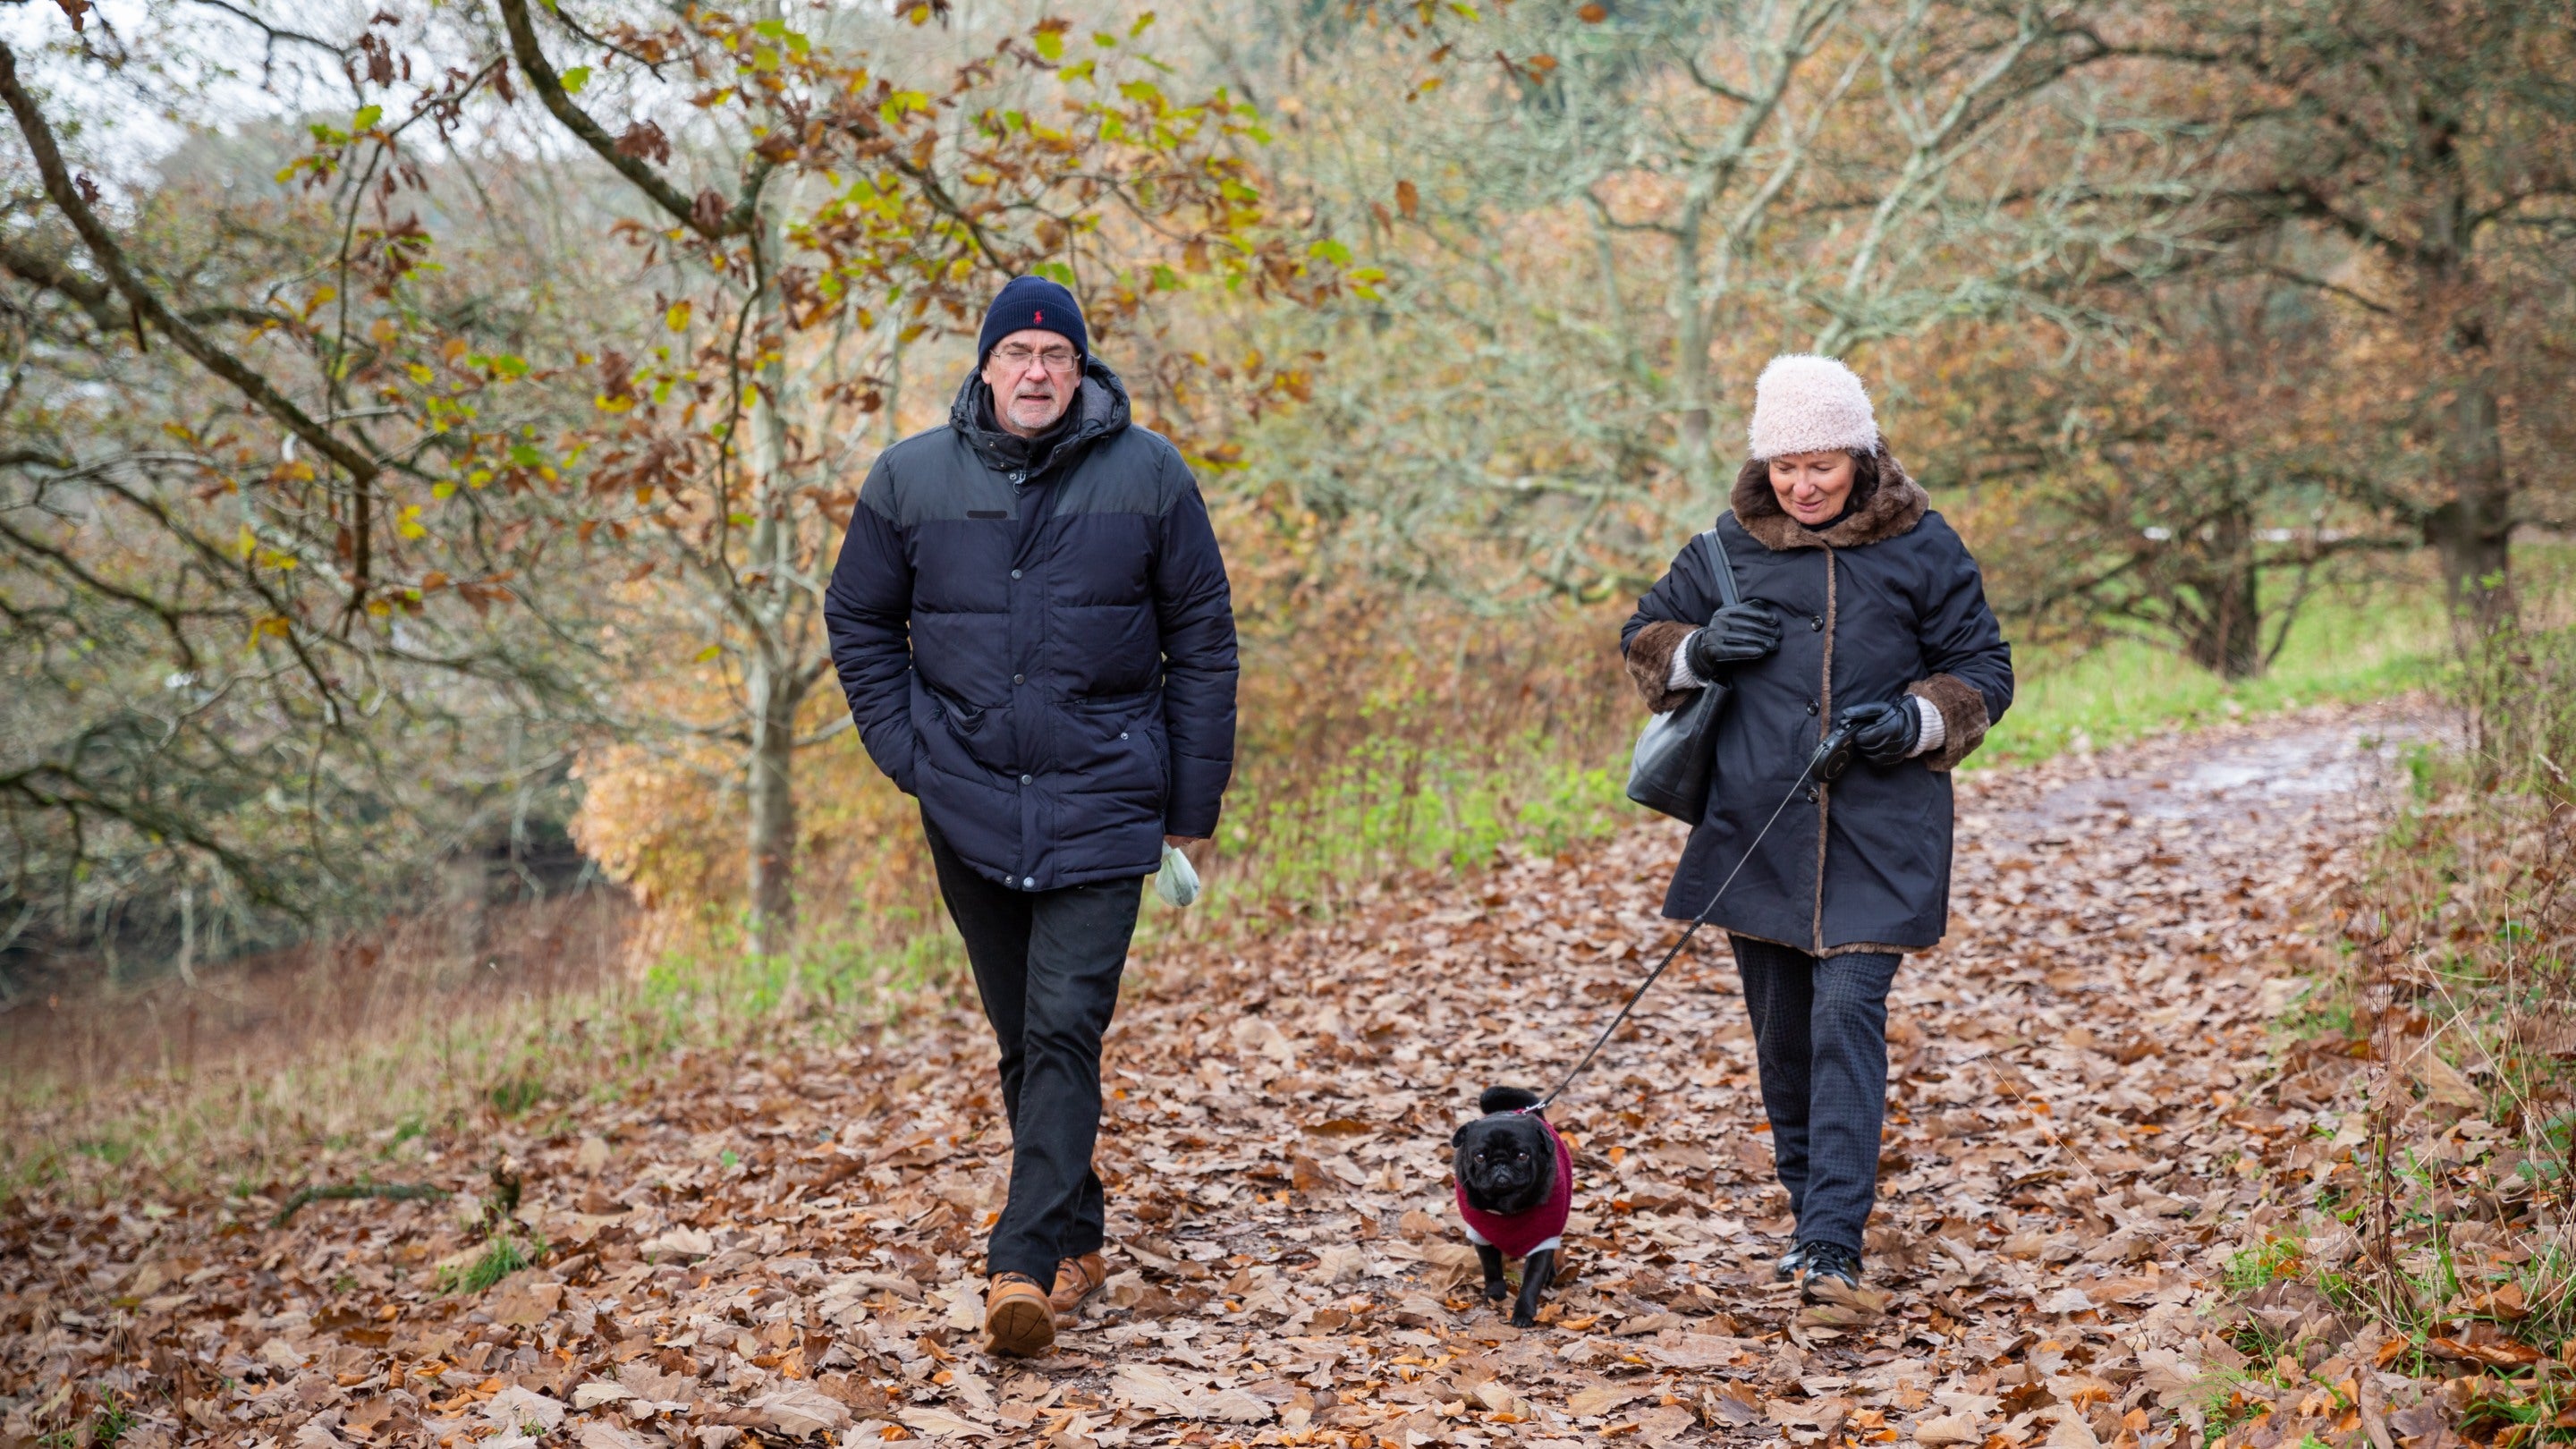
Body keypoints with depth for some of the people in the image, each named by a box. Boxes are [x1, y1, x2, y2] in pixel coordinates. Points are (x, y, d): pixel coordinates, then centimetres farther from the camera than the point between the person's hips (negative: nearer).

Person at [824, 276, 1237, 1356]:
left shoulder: (1149, 476, -1)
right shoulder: (911, 478, 2)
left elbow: (1202, 641, 3)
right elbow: (859, 620, 13)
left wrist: (1194, 803, 1)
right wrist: (907, 754, 2)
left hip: (1100, 801, -2)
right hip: (968, 803, 3)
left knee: (1066, 1029, -12)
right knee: (1021, 1040, 12)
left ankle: (1025, 1265, -12)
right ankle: (1078, 1238, 27)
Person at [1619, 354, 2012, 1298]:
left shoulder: (1923, 548, 1)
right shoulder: (1731, 548, 6)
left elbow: (1983, 670, 7)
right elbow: (1644, 638, 17)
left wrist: (1917, 720, -12)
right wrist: (1699, 648, -4)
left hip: (1880, 833, -3)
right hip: (1757, 828, 3)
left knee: (1848, 1015, -13)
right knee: (1780, 1024, 10)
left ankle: (1832, 1242, -13)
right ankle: (1807, 1198, 27)